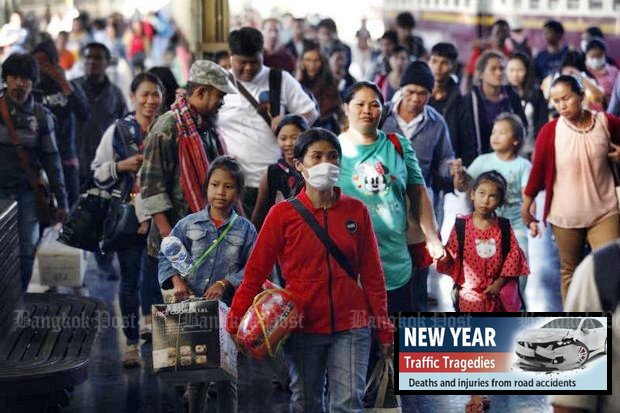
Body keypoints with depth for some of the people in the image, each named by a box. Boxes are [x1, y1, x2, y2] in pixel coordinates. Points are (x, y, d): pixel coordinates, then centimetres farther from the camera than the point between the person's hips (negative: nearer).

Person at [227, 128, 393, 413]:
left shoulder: (356, 211, 4)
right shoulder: (283, 214, -1)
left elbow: (372, 274, 7)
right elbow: (255, 272, -2)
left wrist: (384, 330, 5)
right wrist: (233, 326, -9)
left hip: (350, 326, 0)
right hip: (303, 327, 0)